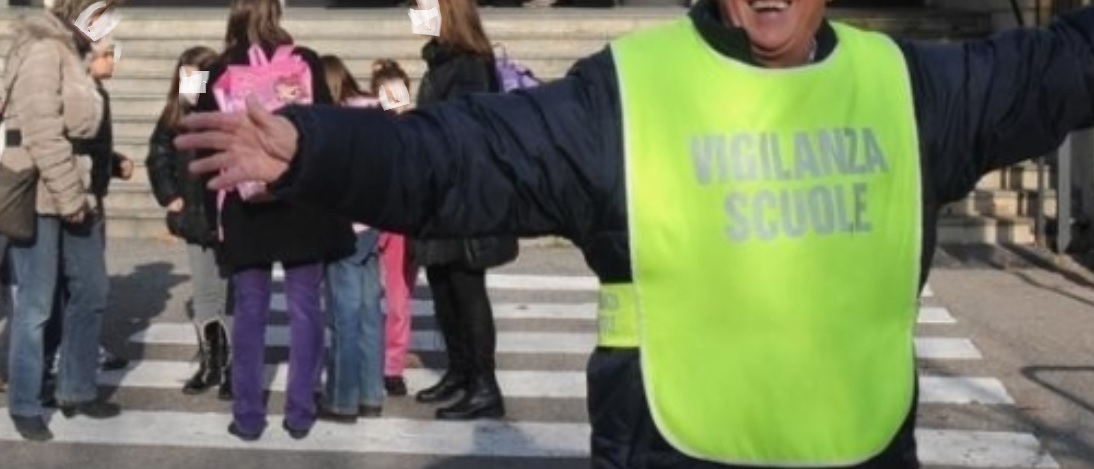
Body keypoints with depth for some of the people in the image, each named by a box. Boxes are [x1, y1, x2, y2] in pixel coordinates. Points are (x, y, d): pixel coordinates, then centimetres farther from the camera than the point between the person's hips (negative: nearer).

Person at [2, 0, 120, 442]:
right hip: (41, 196, -9)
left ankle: (76, 390, 25)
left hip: (74, 194, 9)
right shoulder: (43, 49, -12)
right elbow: (41, 131, -20)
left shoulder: (71, 53, 16)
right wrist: (68, 197, -18)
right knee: (36, 304, 0)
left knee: (91, 291, 13)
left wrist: (80, 194, 9)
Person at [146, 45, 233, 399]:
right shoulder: (175, 116, 5)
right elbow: (158, 159, 16)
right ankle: (208, 364, 25)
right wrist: (168, 196, 6)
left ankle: (232, 367, 12)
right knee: (203, 295, 14)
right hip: (195, 220, 6)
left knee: (230, 296, 2)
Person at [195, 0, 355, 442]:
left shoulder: (217, 72, 2)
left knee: (249, 312, 7)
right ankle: (300, 413, 9)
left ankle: (248, 415, 9)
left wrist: (214, 211, 9)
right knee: (304, 309, 6)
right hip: (303, 201, -1)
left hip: (244, 206, 1)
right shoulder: (305, 61, -2)